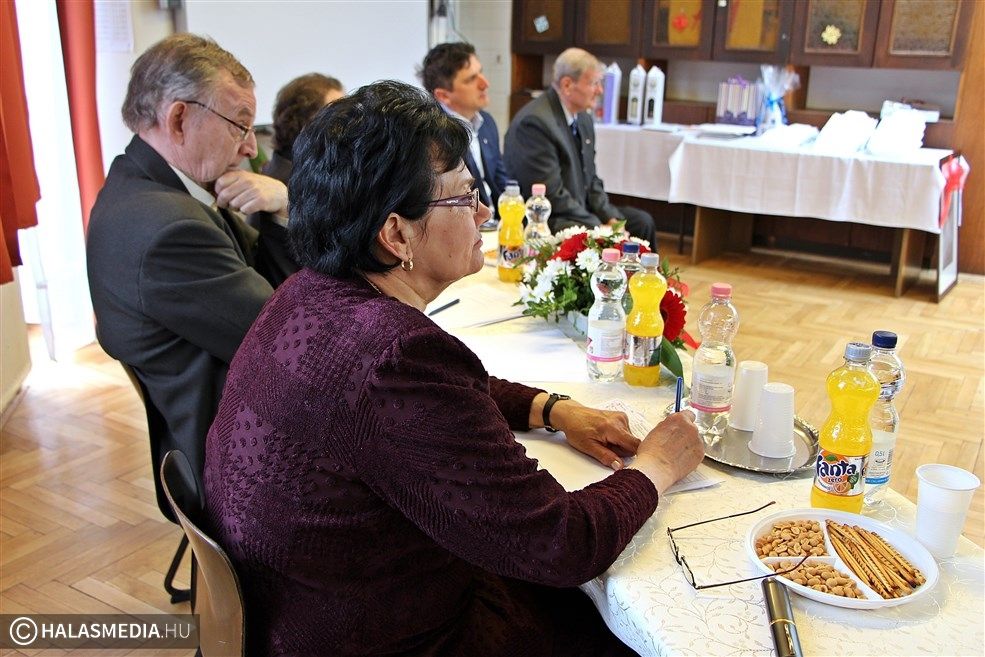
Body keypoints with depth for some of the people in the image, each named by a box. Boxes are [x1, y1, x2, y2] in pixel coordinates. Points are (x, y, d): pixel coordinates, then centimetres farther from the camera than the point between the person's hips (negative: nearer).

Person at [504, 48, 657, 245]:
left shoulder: (583, 118, 9)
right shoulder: (535, 122, -21)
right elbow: (552, 195, -23)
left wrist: (610, 217, -1)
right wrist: (600, 227, -19)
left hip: (582, 209, 10)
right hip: (544, 220, -9)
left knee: (642, 222, 3)